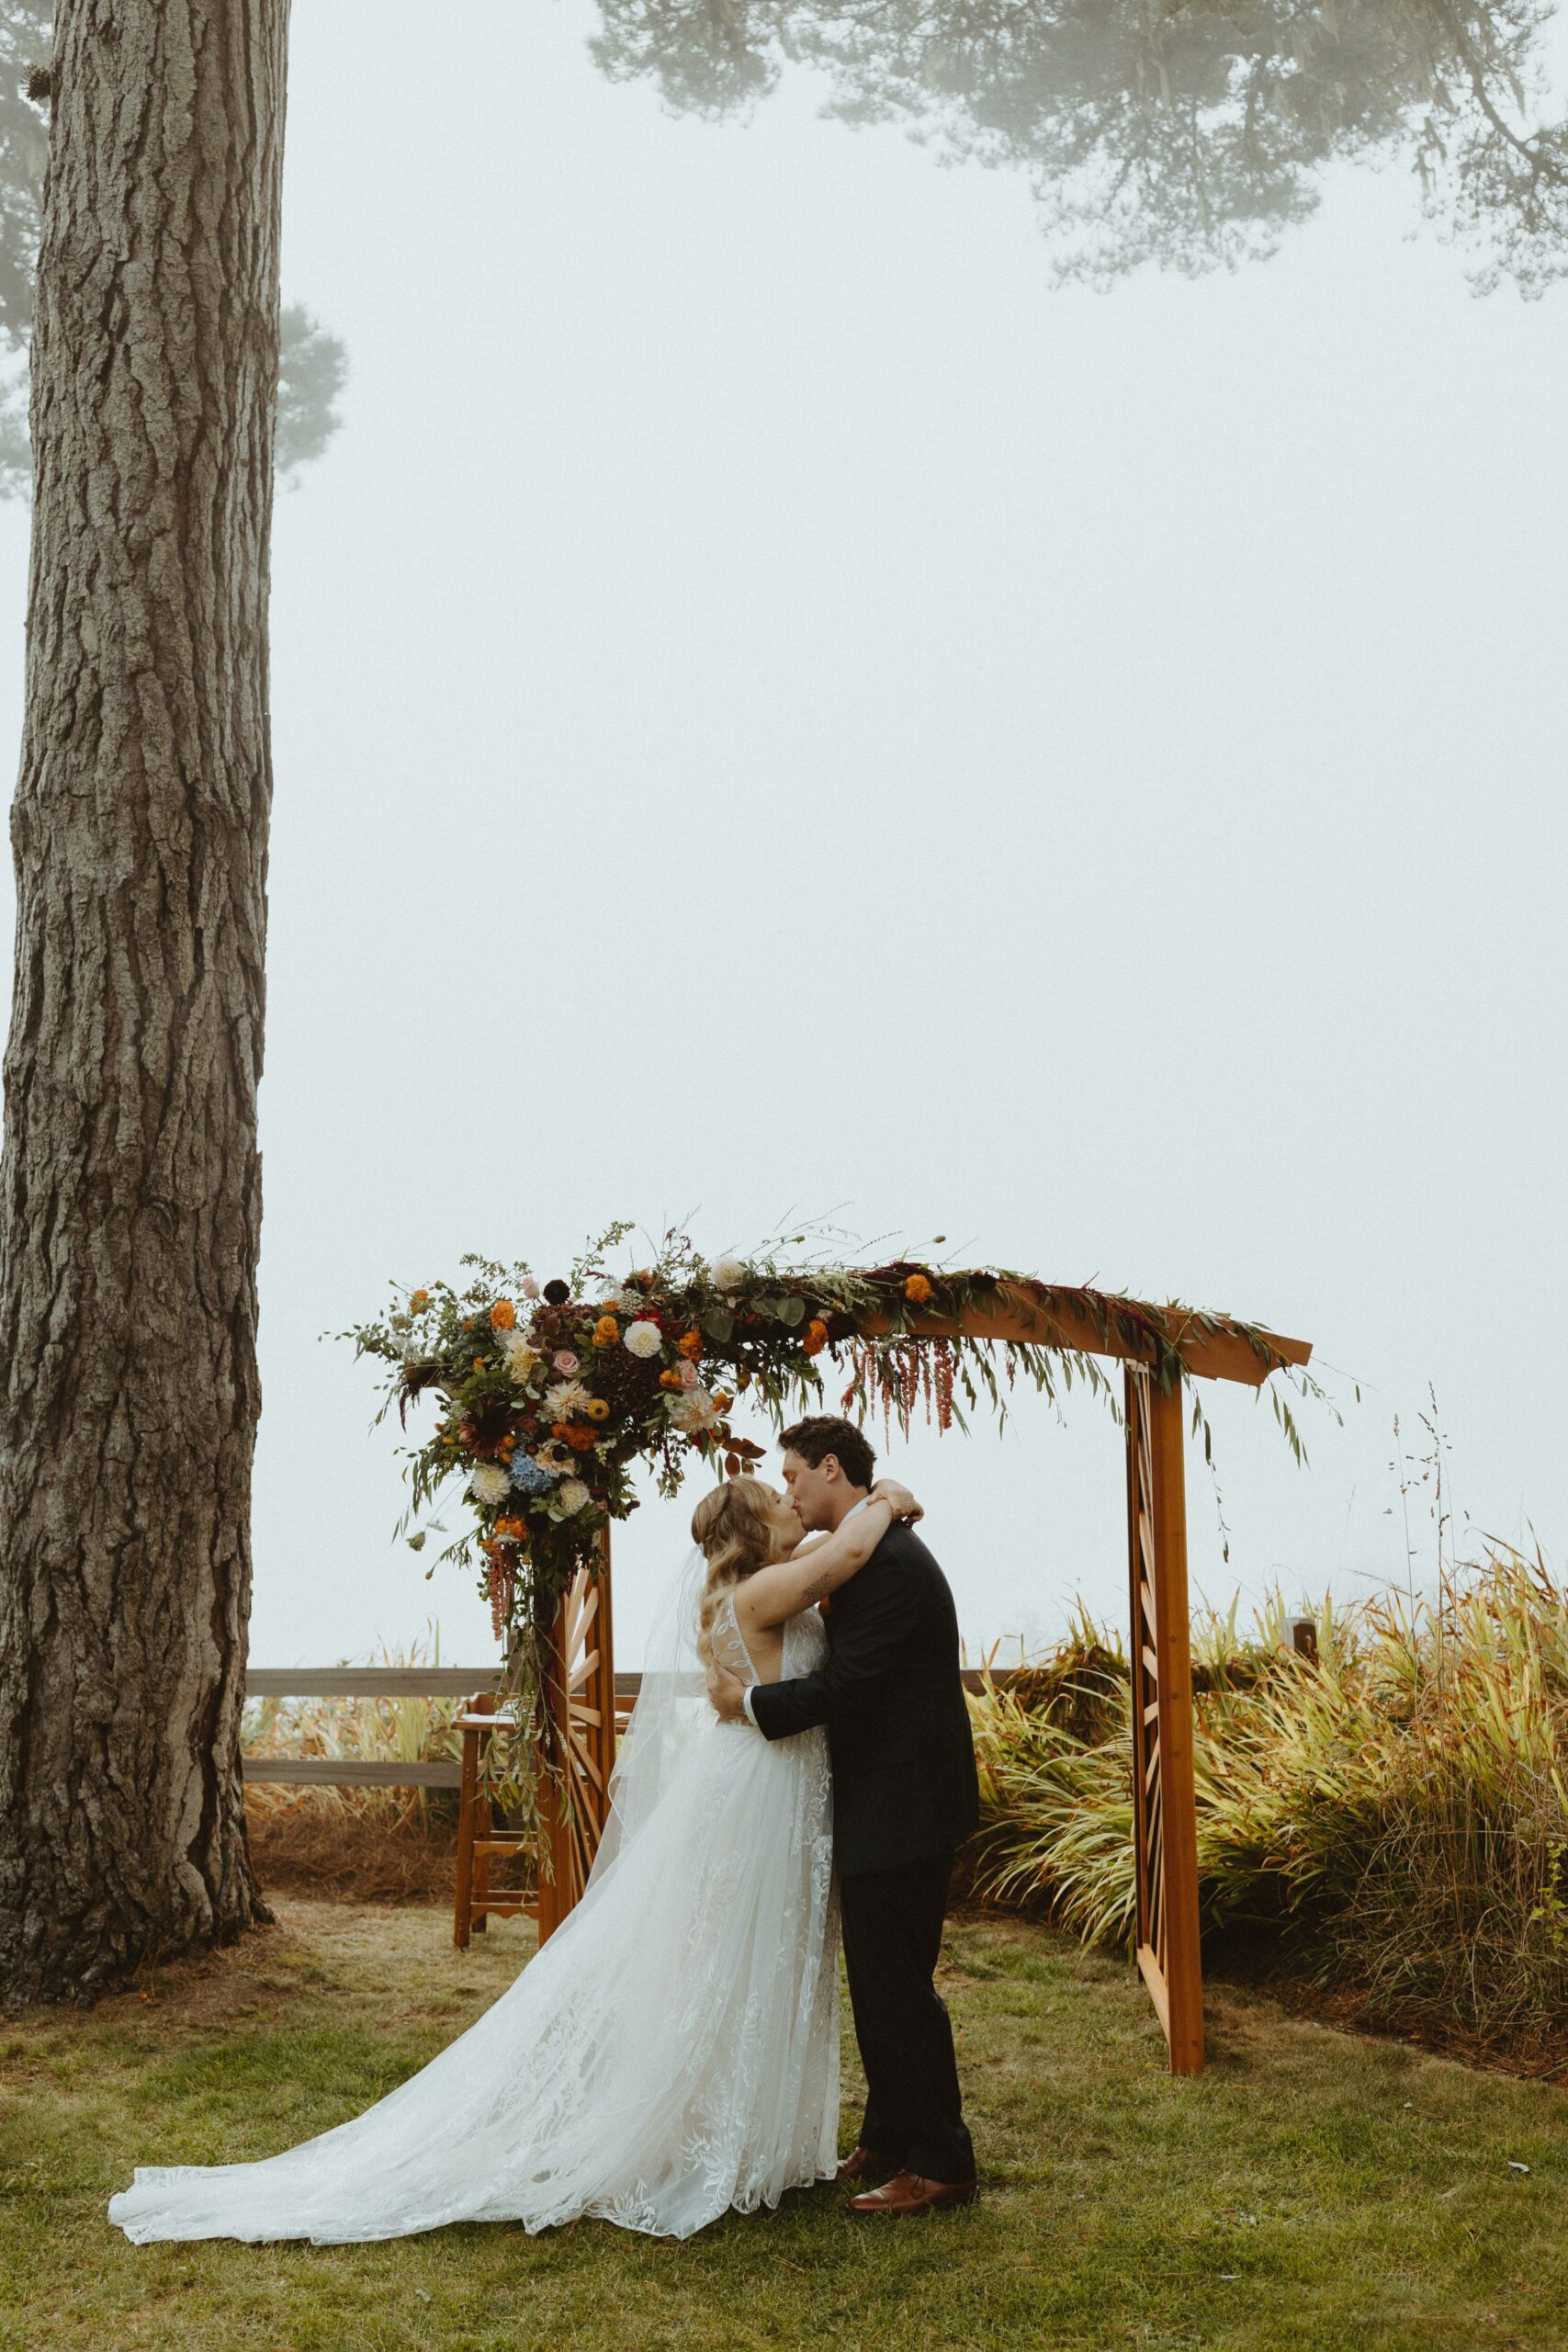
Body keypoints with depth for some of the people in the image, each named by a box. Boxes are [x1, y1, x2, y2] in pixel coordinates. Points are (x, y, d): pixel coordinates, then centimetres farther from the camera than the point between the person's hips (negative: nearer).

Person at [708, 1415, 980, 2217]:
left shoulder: (890, 1561, -20)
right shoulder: (871, 1552, 14)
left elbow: (847, 1684, -25)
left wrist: (750, 1703, -14)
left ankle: (939, 2164, 7)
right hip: (885, 1804, 11)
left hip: (900, 1811, -11)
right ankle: (890, 2140, 30)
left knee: (896, 1986, -3)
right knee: (880, 1984, 18)